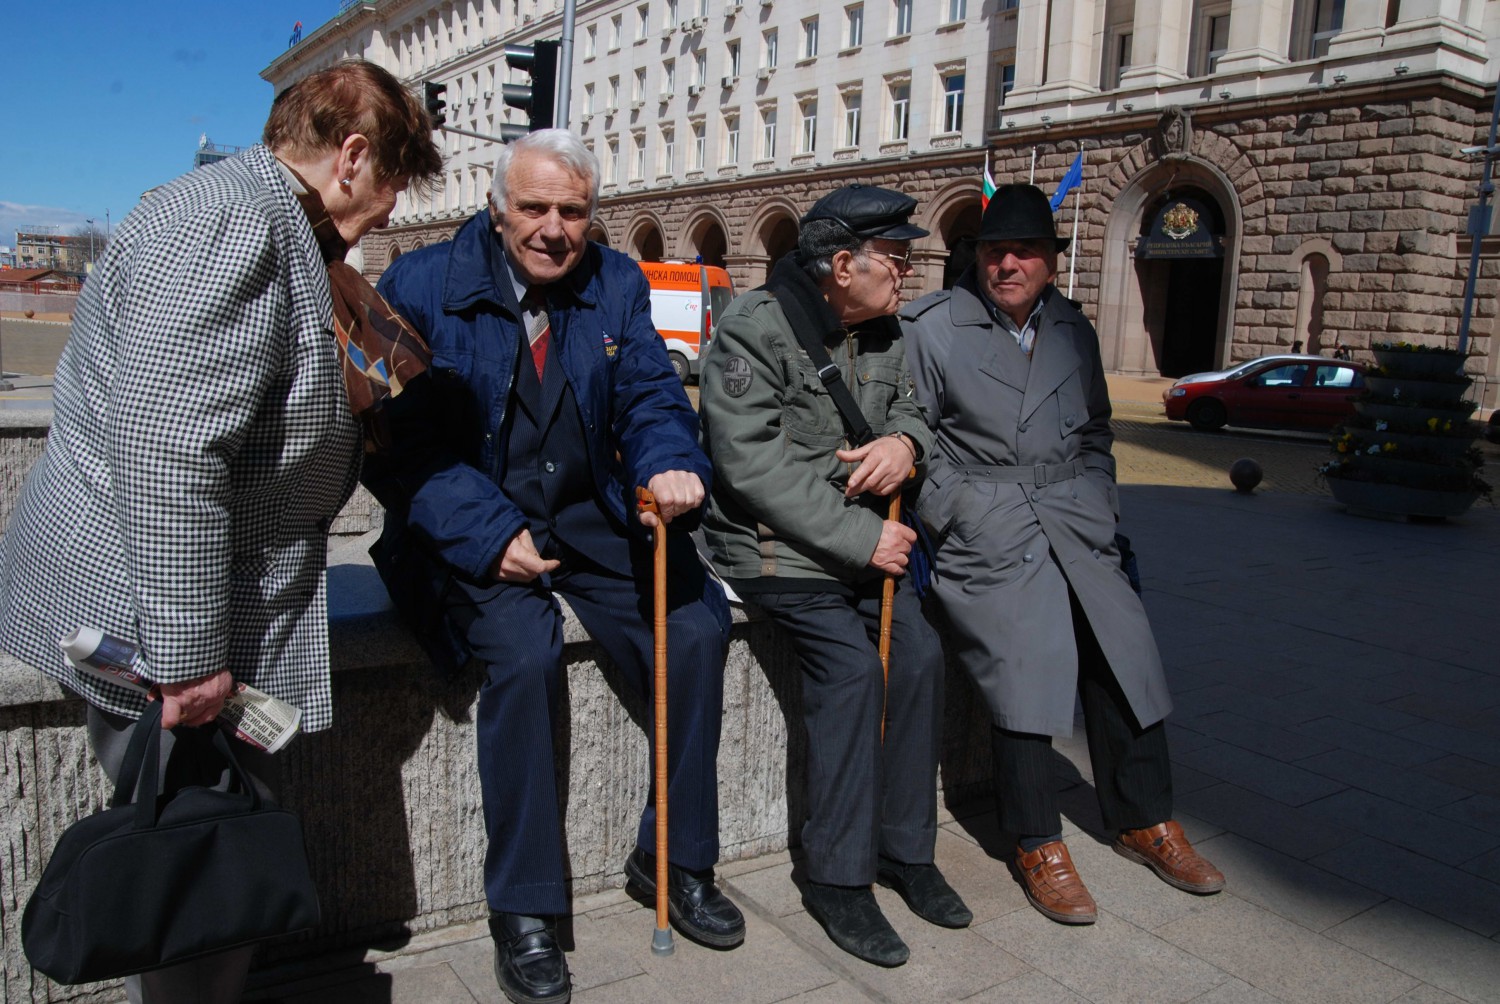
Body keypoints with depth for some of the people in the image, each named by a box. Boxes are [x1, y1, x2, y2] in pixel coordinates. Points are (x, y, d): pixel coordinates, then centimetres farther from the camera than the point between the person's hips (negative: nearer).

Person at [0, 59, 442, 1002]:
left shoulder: (266, 221, 18)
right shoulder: (235, 220, -18)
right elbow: (165, 449, -27)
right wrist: (188, 654, -25)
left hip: (198, 614, 10)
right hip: (152, 623, -10)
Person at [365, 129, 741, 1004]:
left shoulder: (617, 285, 7)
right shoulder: (421, 285, -4)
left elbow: (650, 397, 3)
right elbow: (400, 439, -9)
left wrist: (671, 467, -22)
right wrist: (491, 531, -21)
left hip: (590, 517, 4)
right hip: (473, 529, -3)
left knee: (699, 623, -18)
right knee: (525, 649, -31)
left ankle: (675, 858, 3)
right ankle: (524, 909, -11)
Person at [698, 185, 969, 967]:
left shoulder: (883, 331, 9)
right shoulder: (755, 329, -15)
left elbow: (911, 402, 21)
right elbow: (754, 466, -23)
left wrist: (905, 439, -7)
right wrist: (860, 538, -22)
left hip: (866, 537, 7)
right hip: (775, 544, -7)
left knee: (920, 654, -9)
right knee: (851, 665, -22)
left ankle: (905, 848, 9)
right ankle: (838, 879, -7)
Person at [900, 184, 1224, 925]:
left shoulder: (1073, 330, 16)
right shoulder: (930, 327, 1)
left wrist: (1101, 510, 14)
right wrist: (952, 515, -9)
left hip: (1072, 515, 5)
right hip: (982, 524, -5)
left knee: (1123, 647, -6)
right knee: (1024, 654, -20)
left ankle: (1143, 821, 16)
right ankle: (1037, 844, -2)